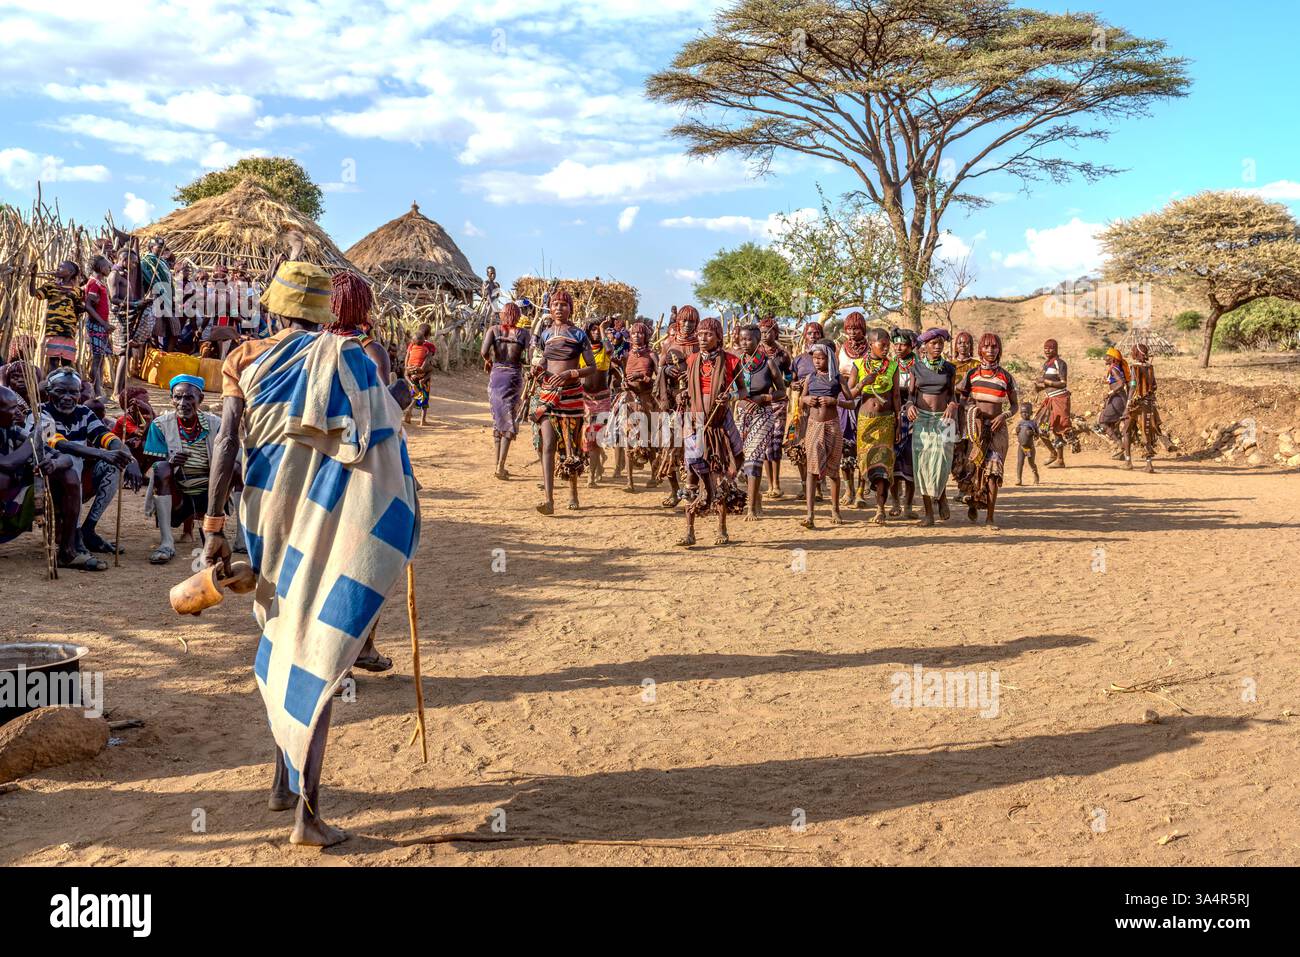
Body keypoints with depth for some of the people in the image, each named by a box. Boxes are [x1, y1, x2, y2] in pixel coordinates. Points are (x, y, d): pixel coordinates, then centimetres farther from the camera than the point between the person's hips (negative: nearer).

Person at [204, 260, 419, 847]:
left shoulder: (248, 359, 7)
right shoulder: (347, 357, 2)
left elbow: (226, 442, -2)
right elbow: (388, 437, -5)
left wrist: (214, 526, -2)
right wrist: (408, 512, 3)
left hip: (269, 517, 3)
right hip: (332, 517, -3)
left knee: (282, 640, 21)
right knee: (317, 652, -2)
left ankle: (286, 781, 32)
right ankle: (307, 812, -6)